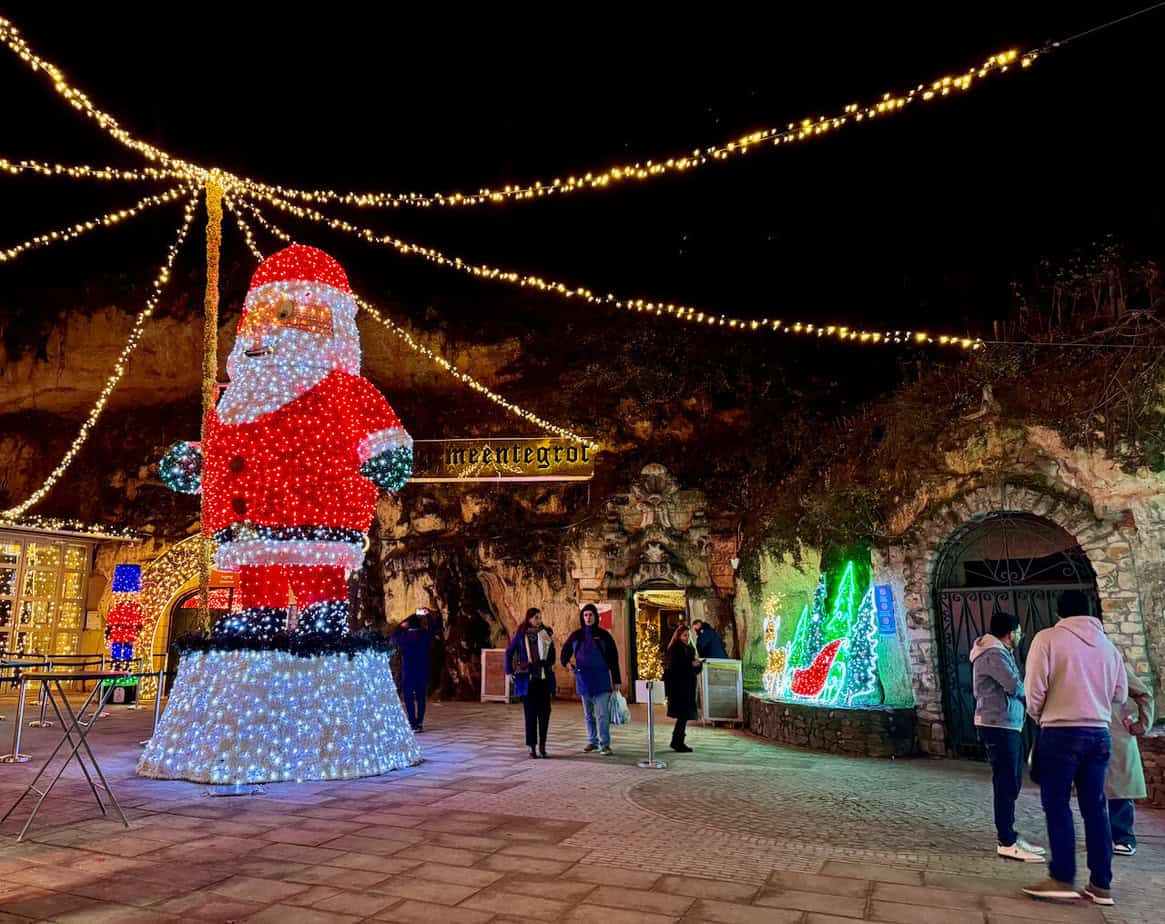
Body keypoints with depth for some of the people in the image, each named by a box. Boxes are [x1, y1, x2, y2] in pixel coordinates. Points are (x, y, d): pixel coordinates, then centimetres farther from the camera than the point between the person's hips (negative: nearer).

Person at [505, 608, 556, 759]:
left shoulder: (546, 633, 3)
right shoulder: (521, 635, 0)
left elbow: (552, 654, 10)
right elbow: (509, 652, 6)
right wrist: (510, 671, 2)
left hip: (544, 678, 1)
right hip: (527, 679, -1)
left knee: (544, 712, -1)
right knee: (530, 712, 3)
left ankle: (542, 744, 11)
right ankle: (532, 746, 11)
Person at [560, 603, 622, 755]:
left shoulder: (603, 635, -2)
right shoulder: (576, 635, 4)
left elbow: (613, 659, -1)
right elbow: (565, 650, 19)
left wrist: (617, 680, -3)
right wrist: (566, 662, -1)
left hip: (601, 680, -3)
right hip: (583, 679, 3)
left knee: (603, 714, -8)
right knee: (588, 714, 13)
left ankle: (604, 744, -2)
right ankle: (592, 741, 25)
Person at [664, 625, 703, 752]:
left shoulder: (688, 648, 15)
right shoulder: (674, 649, -8)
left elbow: (694, 669, 19)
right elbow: (673, 667, -18)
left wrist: (698, 663, -3)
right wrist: (690, 664, -21)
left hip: (688, 686, 8)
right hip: (678, 687, -8)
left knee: (684, 715, 9)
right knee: (683, 714, -11)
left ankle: (677, 742, 19)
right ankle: (677, 742, -4)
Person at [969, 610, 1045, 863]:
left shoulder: (1001, 652, 18)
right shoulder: (993, 654, -16)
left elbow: (1011, 688, 13)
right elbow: (1016, 687, -19)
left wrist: (1026, 690, -7)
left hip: (1008, 726, 11)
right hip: (998, 726, -11)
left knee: (1011, 783, 15)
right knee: (1006, 784, -6)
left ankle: (1008, 835, 23)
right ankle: (1007, 843, -1)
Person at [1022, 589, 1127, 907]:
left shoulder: (1048, 638, -6)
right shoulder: (1107, 644, 7)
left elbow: (1034, 688, -9)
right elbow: (1120, 694, 11)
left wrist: (1037, 715, 10)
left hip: (1060, 732, -5)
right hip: (1099, 733, 5)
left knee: (1057, 804, 3)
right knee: (1095, 807, 11)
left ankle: (1062, 878, 4)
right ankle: (1101, 884, 16)